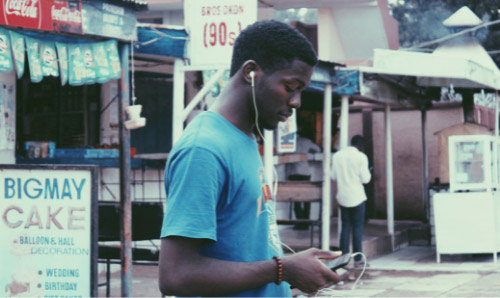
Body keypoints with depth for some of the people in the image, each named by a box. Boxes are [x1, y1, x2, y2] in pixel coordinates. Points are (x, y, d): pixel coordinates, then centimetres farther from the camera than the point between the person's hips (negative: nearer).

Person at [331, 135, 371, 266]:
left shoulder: (337, 155, 5)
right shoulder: (361, 157, -9)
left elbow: (333, 176, 8)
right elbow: (365, 179, -10)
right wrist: (368, 173, 11)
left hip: (342, 197, 4)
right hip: (357, 197, -4)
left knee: (345, 227, 10)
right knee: (358, 227, 1)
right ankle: (357, 259, 2)